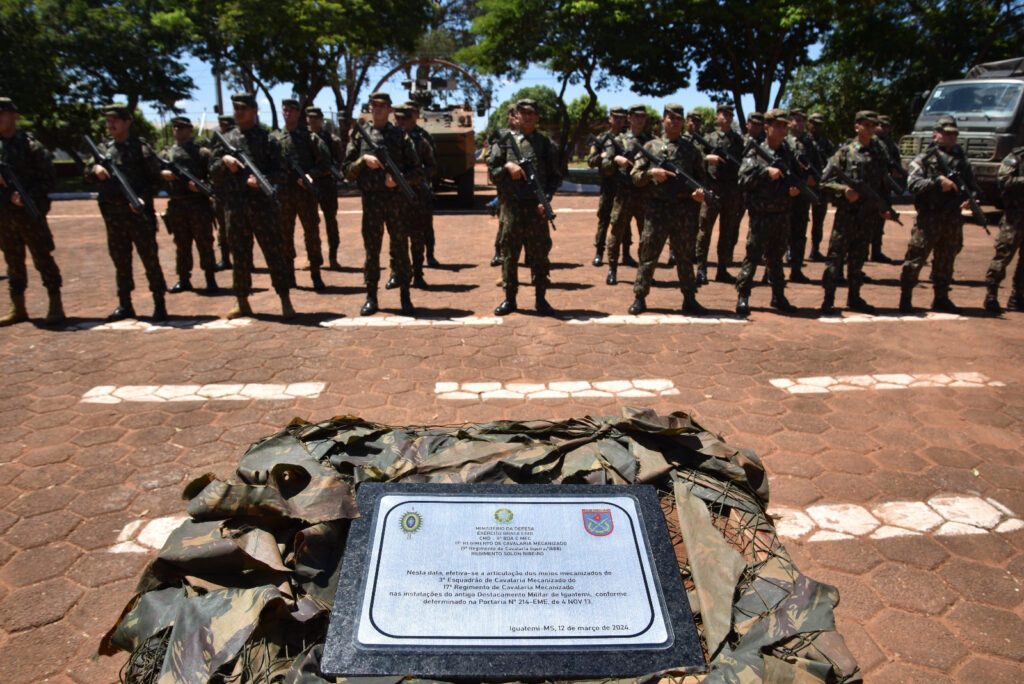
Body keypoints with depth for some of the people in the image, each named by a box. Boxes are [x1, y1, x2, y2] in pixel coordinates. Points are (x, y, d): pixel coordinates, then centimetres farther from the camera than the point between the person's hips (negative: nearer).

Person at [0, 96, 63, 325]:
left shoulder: (31, 145, -4)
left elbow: (49, 178, -6)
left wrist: (27, 196, -18)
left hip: (30, 213, -5)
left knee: (43, 258, -3)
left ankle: (56, 306, 3)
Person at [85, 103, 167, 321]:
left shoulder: (141, 149, -2)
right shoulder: (103, 149, 13)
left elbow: (155, 179, -3)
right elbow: (87, 174, 19)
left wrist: (143, 198, -18)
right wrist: (95, 169, -3)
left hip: (139, 212, -5)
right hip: (112, 213, 5)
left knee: (149, 258, -2)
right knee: (120, 261, 11)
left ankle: (159, 304, 6)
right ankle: (124, 305, 20)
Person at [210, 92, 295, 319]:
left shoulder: (268, 139, 3)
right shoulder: (226, 139, 14)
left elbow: (280, 173, -3)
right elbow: (213, 172, 14)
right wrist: (224, 161, -6)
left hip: (263, 204, -4)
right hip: (234, 205, 4)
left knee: (274, 250, -4)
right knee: (239, 254, 9)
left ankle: (285, 301, 1)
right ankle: (242, 303, 18)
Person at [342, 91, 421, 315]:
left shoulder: (400, 135, 7)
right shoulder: (360, 136, 10)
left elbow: (416, 170, 5)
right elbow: (347, 171, 8)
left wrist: (399, 178, -13)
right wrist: (364, 159, -10)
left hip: (397, 198, -1)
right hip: (371, 199, 1)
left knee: (400, 247, 2)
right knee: (371, 249, 3)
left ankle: (405, 297, 9)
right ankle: (371, 297, 10)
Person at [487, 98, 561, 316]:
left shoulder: (545, 144, 9)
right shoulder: (505, 141, 9)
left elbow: (555, 177, 8)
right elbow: (491, 170, 7)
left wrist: (546, 198, -7)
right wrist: (507, 166, -12)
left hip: (537, 207, 0)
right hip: (512, 205, 0)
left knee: (539, 255, 4)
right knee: (509, 254, 4)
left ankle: (541, 299, 14)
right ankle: (509, 299, 15)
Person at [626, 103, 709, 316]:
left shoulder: (692, 148, 12)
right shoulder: (651, 147, 9)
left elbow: (701, 176, 14)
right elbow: (635, 176, 6)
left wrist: (701, 190, -7)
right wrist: (651, 173, -14)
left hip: (685, 209, 1)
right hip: (657, 208, -1)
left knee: (685, 256, 8)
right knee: (648, 254, 0)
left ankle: (689, 300, 16)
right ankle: (640, 298, 10)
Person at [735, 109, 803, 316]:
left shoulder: (788, 153, 11)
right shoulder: (756, 153, -5)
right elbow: (743, 180, -16)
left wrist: (796, 188, 0)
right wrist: (767, 172, -23)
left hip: (782, 215, 5)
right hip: (761, 215, -5)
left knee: (777, 257, 14)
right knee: (753, 255, -4)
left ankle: (778, 297, 22)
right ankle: (743, 296, 4)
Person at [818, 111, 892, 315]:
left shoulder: (880, 152, 12)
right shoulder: (845, 151, -2)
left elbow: (885, 183, 18)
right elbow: (826, 180, -5)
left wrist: (884, 208, 8)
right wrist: (844, 190, -21)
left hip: (869, 215, 5)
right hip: (847, 212, -5)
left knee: (859, 258, 11)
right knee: (836, 256, -5)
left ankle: (854, 297, 20)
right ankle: (829, 299, -1)